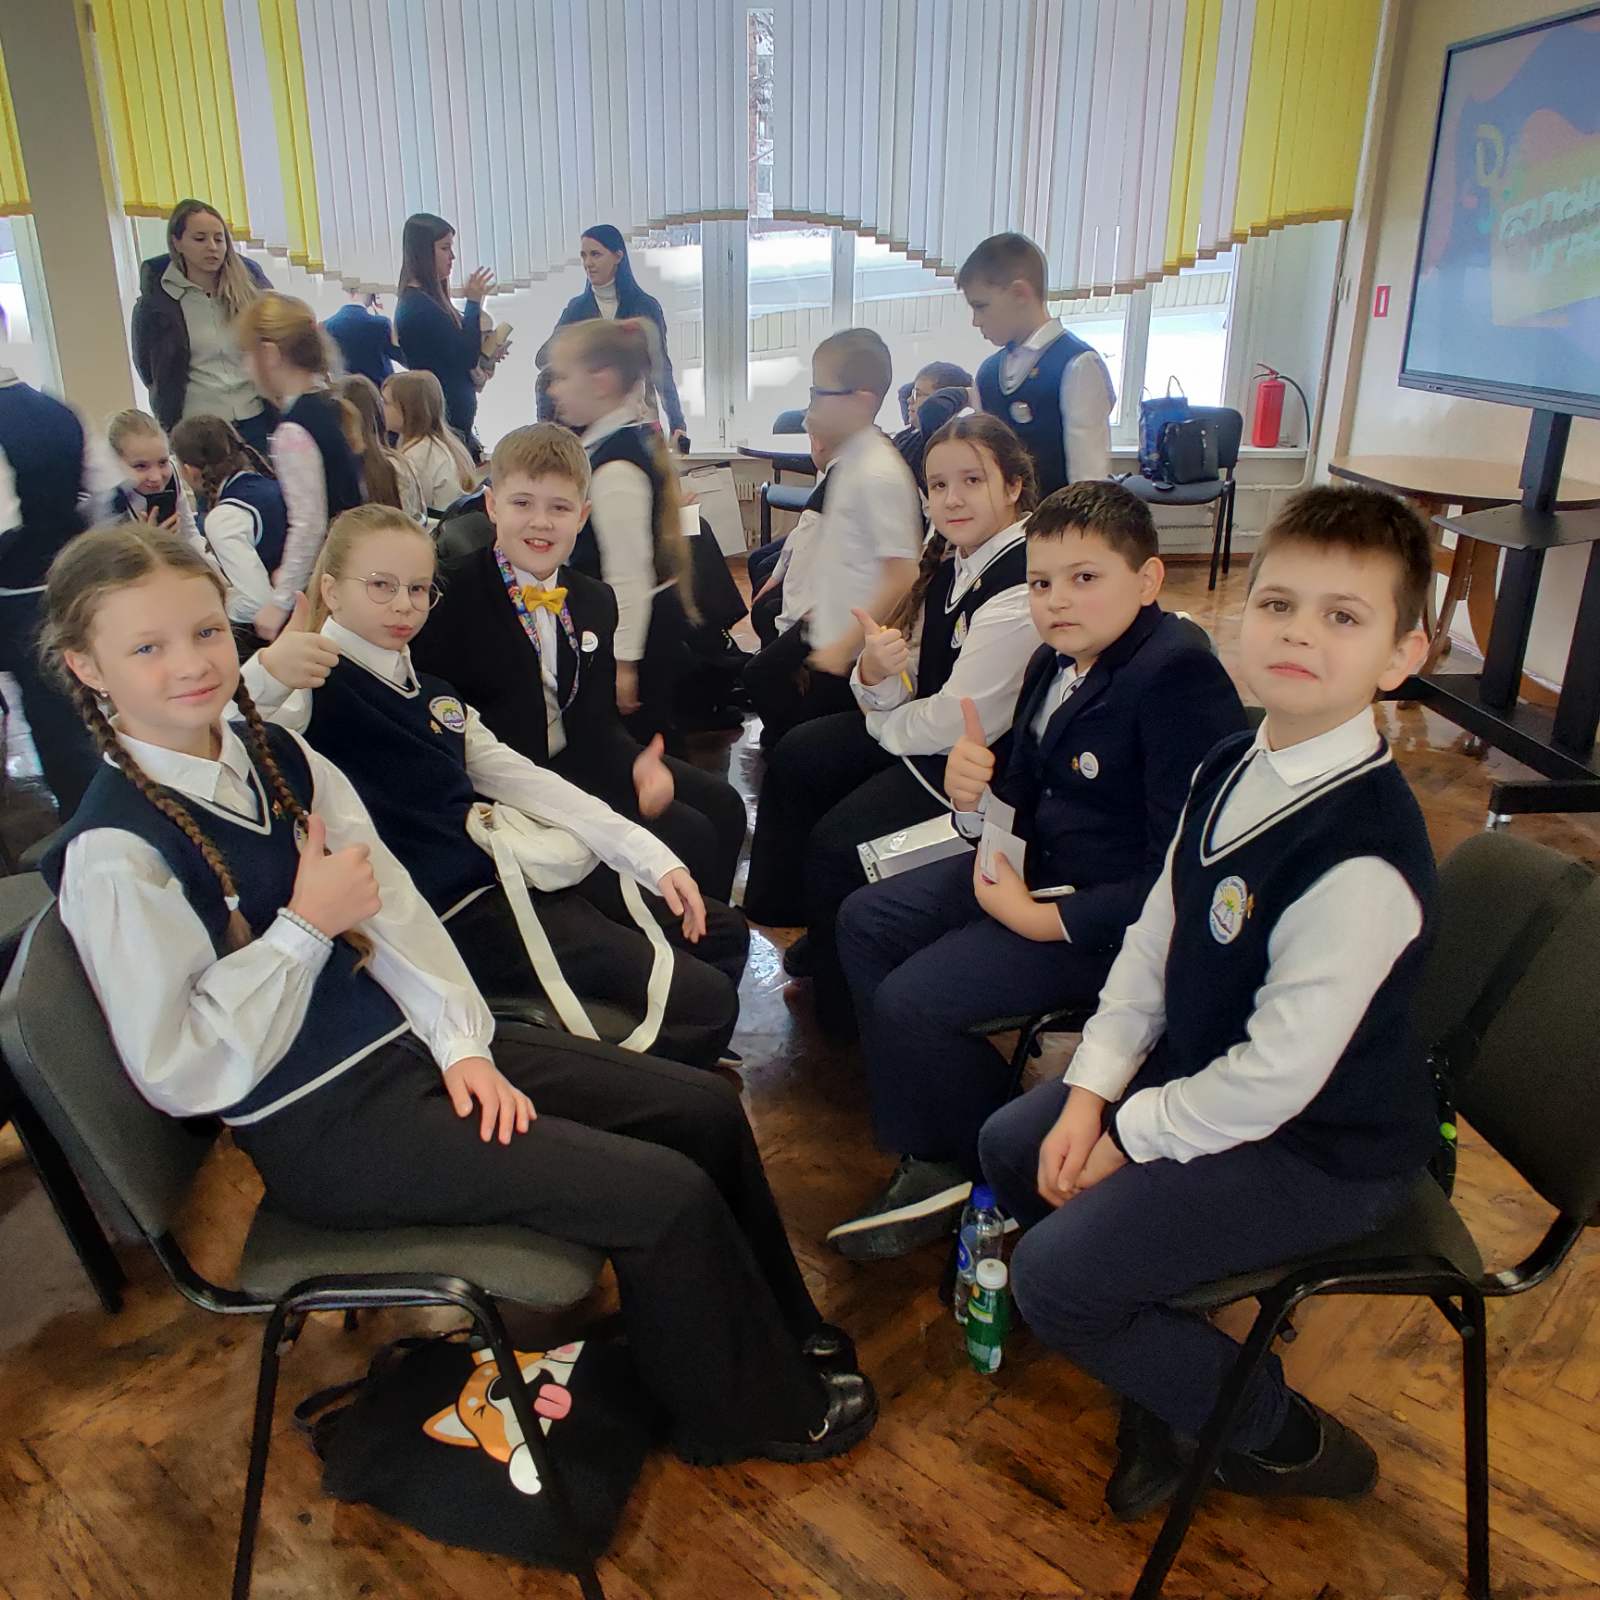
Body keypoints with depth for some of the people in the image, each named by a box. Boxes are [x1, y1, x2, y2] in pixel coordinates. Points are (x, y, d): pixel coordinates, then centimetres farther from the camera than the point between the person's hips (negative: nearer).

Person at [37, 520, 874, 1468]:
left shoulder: (277, 756, 2)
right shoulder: (114, 854, -18)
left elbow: (390, 902, 3)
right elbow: (181, 1073, -16)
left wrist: (463, 1041, -7)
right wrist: (306, 925, -19)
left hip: (411, 1038, 7)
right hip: (325, 1124, -7)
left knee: (703, 1108, 4)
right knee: (664, 1194, -15)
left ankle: (787, 1334, 27)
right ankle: (760, 1409, 14)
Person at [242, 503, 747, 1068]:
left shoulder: (433, 696, 17)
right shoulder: (316, 688, -7)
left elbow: (521, 780, 12)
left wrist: (651, 856, 4)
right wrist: (267, 673, -46)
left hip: (517, 870, 9)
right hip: (456, 910, -8)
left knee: (723, 934, 13)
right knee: (704, 1001, -15)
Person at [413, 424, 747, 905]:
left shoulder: (596, 601, 10)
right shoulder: (449, 595, -12)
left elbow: (598, 720, 9)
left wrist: (636, 762, -13)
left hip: (576, 762, 8)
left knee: (721, 805, 2)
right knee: (685, 837, -18)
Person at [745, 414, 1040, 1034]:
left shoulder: (1023, 588, -27)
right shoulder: (952, 559, 1)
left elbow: (960, 720, -26)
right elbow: (911, 685, 3)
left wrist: (884, 722, -8)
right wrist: (875, 672, -21)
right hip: (933, 726, 9)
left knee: (838, 842, -14)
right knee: (798, 755, 6)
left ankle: (843, 1007, 14)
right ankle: (817, 930, 22)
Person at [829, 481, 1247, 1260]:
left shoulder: (1180, 678, -23)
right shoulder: (1056, 663, 3)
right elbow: (1024, 799, 10)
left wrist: (1042, 920, -22)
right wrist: (975, 793, -13)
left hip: (1112, 918, -9)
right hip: (1035, 866, 10)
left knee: (911, 1000, -18)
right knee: (865, 922, 9)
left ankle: (982, 1172, 11)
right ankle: (932, 1143, 18)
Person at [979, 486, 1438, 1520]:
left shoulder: (1363, 854, -31)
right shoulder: (1232, 770, -4)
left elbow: (1279, 1072, -28)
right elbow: (1155, 939, 1)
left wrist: (1132, 1136, -14)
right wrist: (1091, 1091, -5)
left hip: (1320, 1148, -8)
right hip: (1201, 1072, 9)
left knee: (1053, 1277, -12)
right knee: (1012, 1145, 11)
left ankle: (1282, 1439, 13)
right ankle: (1170, 1353, 24)